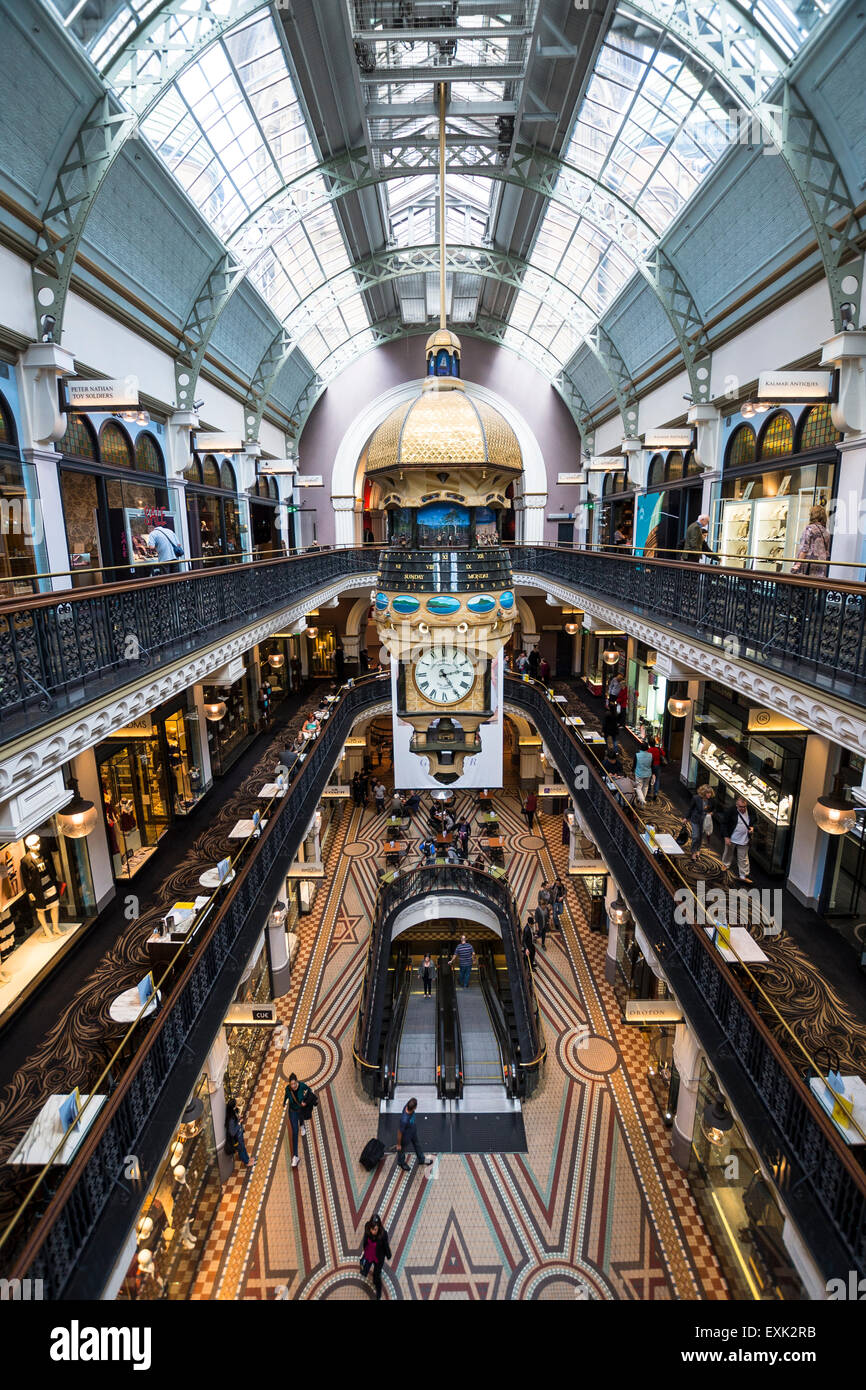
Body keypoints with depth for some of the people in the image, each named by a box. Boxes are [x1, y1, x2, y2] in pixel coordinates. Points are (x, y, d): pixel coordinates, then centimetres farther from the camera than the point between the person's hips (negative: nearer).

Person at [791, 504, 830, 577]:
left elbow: (804, 548, -9)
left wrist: (798, 564, -9)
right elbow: (827, 553, 16)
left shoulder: (810, 528, -3)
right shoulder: (826, 532, 15)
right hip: (821, 565, 6)